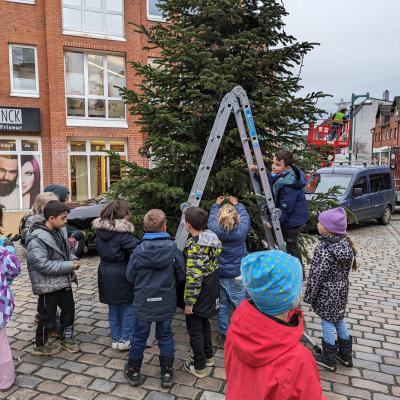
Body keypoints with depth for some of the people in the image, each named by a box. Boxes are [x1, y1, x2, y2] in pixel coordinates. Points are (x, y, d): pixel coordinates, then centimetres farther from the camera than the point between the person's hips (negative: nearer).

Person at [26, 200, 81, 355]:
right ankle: (41, 345, 32)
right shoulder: (37, 239, -22)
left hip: (64, 281, 8)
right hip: (48, 285, -7)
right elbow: (43, 265, -26)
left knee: (69, 309, 18)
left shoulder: (60, 231, 1)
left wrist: (73, 259, -5)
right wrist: (70, 265, -25)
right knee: (47, 315, 9)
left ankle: (66, 338, 38)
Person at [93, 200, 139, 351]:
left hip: (105, 274, 7)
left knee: (113, 308, 19)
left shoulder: (99, 229, 2)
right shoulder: (123, 233, -21)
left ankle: (115, 339, 28)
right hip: (122, 275, -7)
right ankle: (125, 339, 14)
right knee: (129, 307, 10)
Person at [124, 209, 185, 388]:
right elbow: (181, 275, -6)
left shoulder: (138, 250, -15)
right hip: (166, 303, 1)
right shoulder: (173, 249, -15)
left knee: (139, 336, 17)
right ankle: (167, 373, 29)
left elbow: (130, 276, -4)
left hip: (143, 303, 0)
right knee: (165, 336, 17)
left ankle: (133, 371, 34)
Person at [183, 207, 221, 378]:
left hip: (199, 297, -8)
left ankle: (199, 366, 24)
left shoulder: (194, 247, -28)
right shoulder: (213, 239, -3)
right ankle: (208, 356, 42)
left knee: (195, 329, 10)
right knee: (204, 323, 26)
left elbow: (194, 278, -27)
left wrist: (189, 302, -17)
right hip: (211, 293, 8)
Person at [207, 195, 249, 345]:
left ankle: (223, 336, 26)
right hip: (237, 275, -2)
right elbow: (245, 216, 6)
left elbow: (211, 218, 10)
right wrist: (237, 204, 22)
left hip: (219, 274, 2)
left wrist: (216, 205, 26)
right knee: (239, 305, 10)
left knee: (222, 305, 14)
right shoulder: (241, 231, -16)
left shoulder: (215, 231, -13)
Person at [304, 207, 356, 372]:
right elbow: (348, 267, 9)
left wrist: (309, 296, -10)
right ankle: (345, 355, 36)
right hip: (342, 289, 8)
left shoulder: (323, 249, -26)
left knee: (327, 322, 8)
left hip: (326, 292, -7)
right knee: (339, 319, 21)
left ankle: (329, 359, 23)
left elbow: (316, 276, -21)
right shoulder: (347, 244, -3)